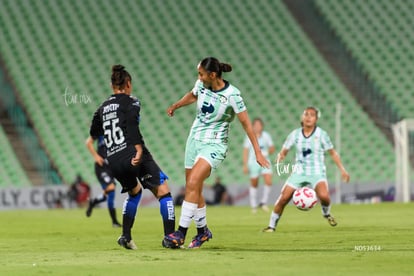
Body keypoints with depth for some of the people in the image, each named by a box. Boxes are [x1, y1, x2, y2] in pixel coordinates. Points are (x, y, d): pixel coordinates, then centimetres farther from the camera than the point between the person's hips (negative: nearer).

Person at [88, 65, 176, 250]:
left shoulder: (103, 107, 19)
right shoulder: (131, 102, 2)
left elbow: (94, 132, 30)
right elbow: (132, 125, -16)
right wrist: (139, 149, -22)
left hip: (114, 162, 7)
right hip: (132, 156, -7)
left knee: (134, 192, 31)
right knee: (163, 192, -2)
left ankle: (126, 237, 22)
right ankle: (170, 236, -14)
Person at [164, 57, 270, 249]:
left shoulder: (231, 95, -19)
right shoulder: (201, 85, -3)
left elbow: (246, 123, -13)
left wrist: (257, 152, -13)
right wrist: (175, 106, 33)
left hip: (214, 145, -6)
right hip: (194, 139, 6)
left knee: (192, 183, -23)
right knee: (193, 189, 8)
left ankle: (181, 233, -23)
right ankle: (202, 231, 29)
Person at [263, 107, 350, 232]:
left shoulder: (321, 134, -4)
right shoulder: (295, 134, 1)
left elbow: (332, 153, 4)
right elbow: (283, 151, 3)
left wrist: (342, 169, -1)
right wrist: (280, 158, -21)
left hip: (317, 172, -2)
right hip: (299, 172, 2)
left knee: (324, 196, -28)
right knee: (283, 198, -10)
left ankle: (326, 213, 6)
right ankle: (272, 226, 6)